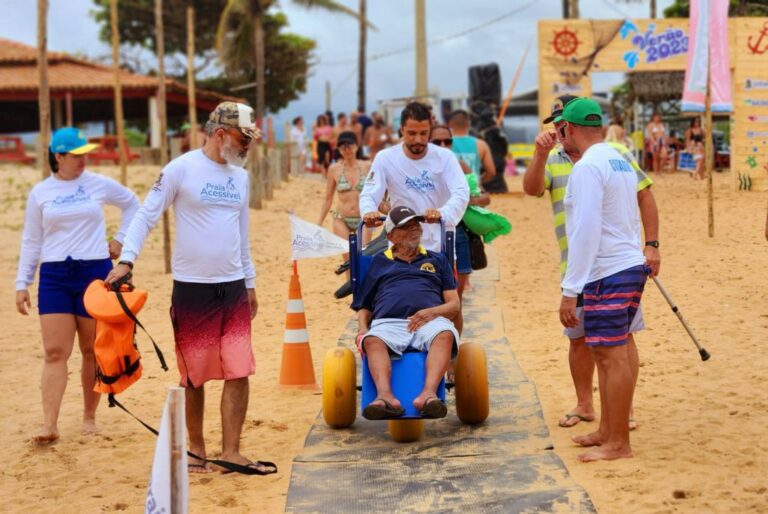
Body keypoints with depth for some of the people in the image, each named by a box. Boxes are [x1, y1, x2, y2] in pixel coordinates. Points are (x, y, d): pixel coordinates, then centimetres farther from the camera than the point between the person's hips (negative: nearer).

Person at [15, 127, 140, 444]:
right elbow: (31, 241, 8)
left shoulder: (99, 184, 1)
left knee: (93, 351, 6)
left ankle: (89, 417, 18)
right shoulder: (40, 193, 3)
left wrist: (120, 239, 9)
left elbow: (132, 204, 18)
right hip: (54, 275, 0)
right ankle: (50, 425, -10)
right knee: (55, 352, -7)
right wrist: (22, 284, 5)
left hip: (95, 272, 0)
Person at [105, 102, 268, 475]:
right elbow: (146, 215, -8)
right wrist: (126, 260, -20)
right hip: (192, 289, -5)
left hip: (233, 288, 5)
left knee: (239, 372, -2)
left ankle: (230, 452, 5)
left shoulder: (240, 176, 11)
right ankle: (196, 450, 19)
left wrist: (250, 283, 21)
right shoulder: (181, 169, -7)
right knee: (194, 376, 5)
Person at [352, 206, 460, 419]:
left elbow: (454, 305, 19)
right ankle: (385, 397, -59)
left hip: (429, 321, 0)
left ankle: (428, 395, -57)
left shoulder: (437, 260, 30)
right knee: (372, 340, -37)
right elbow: (364, 307, 26)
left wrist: (432, 312, -4)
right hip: (388, 322, 0)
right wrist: (362, 329, 2)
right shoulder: (379, 262, 30)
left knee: (445, 335, -37)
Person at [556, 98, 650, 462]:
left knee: (612, 355, -5)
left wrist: (570, 290, -17)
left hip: (607, 273, -10)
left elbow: (586, 232, -19)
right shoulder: (620, 161, 15)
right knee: (610, 352, 16)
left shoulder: (587, 167, -14)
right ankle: (608, 430, 25)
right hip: (631, 265, 10)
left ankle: (618, 444, 0)